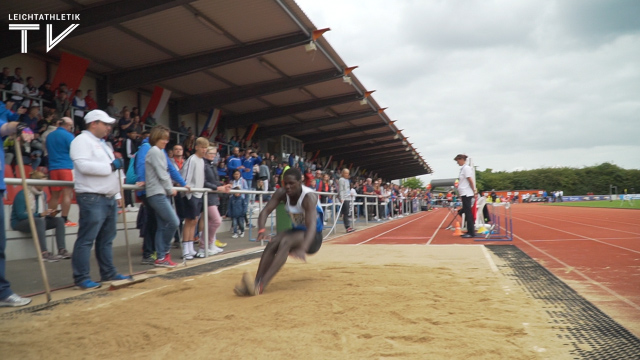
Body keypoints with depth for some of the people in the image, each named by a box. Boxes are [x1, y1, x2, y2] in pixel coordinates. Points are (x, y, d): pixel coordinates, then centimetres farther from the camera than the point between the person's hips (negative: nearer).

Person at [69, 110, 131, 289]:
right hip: (92, 198, -9)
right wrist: (111, 166, -17)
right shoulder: (81, 140, -5)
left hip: (109, 198, 9)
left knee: (106, 239, 13)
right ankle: (81, 278, 0)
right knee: (86, 239, -6)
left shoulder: (102, 144, 24)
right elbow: (83, 165, -21)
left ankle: (108, 273, 20)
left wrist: (117, 194, 20)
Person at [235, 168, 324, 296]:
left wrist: (302, 248, -57)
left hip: (313, 237, -6)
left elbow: (311, 226, -40)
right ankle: (256, 283, -25)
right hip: (297, 231, 6)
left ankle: (260, 286, -43)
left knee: (285, 242, -32)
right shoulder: (281, 193, -11)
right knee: (272, 244, -22)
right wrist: (261, 230, -41)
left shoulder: (308, 197, -28)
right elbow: (265, 211, -19)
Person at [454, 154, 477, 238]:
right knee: (467, 212, 11)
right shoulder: (463, 168, 16)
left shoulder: (466, 168, -11)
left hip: (466, 193, -9)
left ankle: (471, 232, -4)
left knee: (468, 213, -7)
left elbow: (470, 180, -15)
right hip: (464, 193, 9)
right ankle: (469, 231, 17)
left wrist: (474, 190, -13)